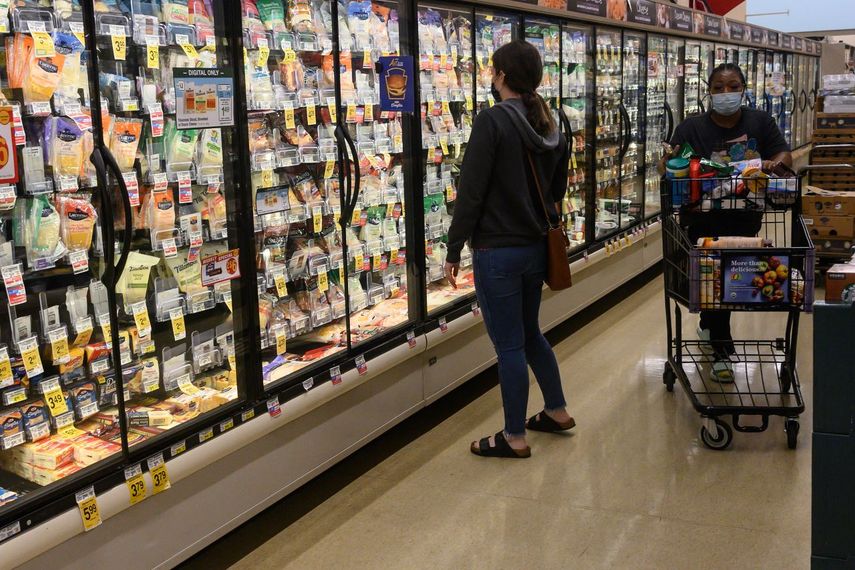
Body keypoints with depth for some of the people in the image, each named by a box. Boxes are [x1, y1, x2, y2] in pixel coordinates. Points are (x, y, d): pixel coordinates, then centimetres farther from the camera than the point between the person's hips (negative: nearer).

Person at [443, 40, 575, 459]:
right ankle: (557, 411, 35)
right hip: (536, 247, 8)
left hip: (498, 251, -8)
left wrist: (453, 250, -12)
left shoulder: (493, 120, -16)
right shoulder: (549, 125, 8)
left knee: (509, 345, 2)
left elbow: (471, 192, -18)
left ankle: (515, 438, 12)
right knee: (529, 333, 23)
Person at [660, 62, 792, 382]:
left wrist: (775, 163, -23)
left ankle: (708, 327, 39)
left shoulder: (760, 122, 4)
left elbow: (785, 155, 0)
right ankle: (721, 350, 3)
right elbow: (666, 167, -9)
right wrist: (670, 161, -33)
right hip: (703, 220, -3)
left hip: (745, 218, 3)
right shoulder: (691, 128, -4)